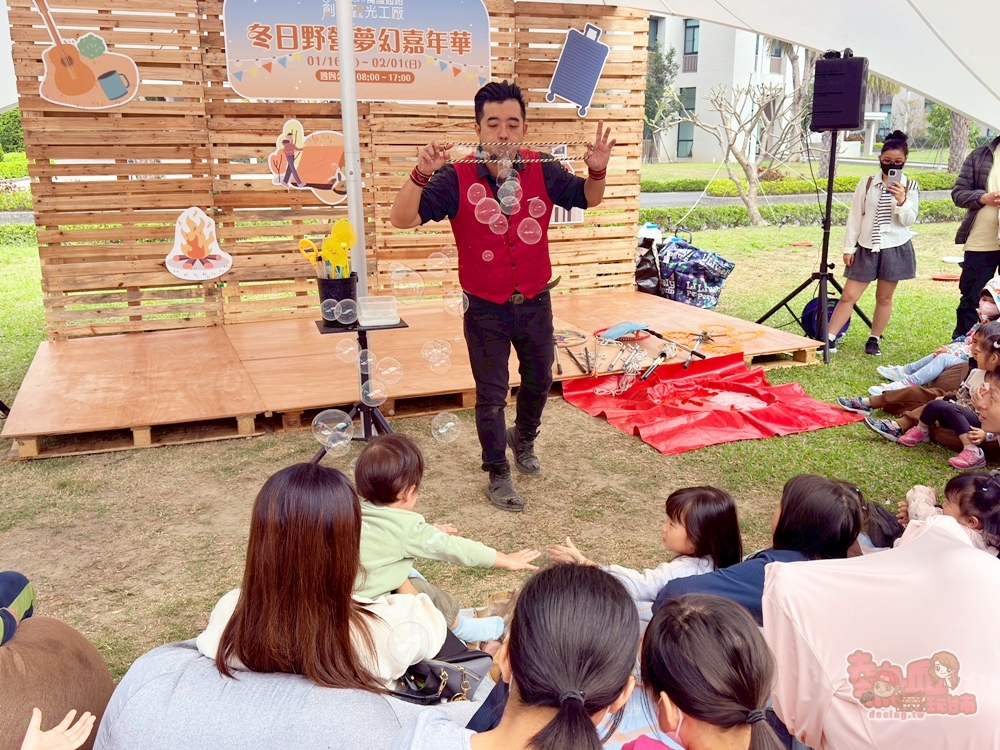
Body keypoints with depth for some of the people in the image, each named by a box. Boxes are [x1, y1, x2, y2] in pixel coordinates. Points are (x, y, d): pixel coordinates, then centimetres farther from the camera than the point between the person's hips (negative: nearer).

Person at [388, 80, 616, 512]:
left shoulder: (542, 171, -9)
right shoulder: (456, 178, -17)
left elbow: (588, 200, 4)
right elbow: (402, 219, -21)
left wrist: (597, 170, -17)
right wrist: (421, 173, -37)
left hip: (535, 304, 4)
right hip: (486, 311, -3)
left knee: (539, 382, 23)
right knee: (491, 396, 8)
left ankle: (524, 439, 53)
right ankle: (498, 475, 28)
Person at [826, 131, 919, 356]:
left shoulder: (910, 187, -1)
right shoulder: (867, 184, 0)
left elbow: (909, 220, -5)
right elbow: (855, 217, 3)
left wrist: (901, 201, -23)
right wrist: (848, 248, 1)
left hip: (895, 248, 0)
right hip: (867, 247, 0)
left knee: (884, 297, 8)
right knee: (849, 295, -1)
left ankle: (874, 340, 20)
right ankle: (829, 339, 1)